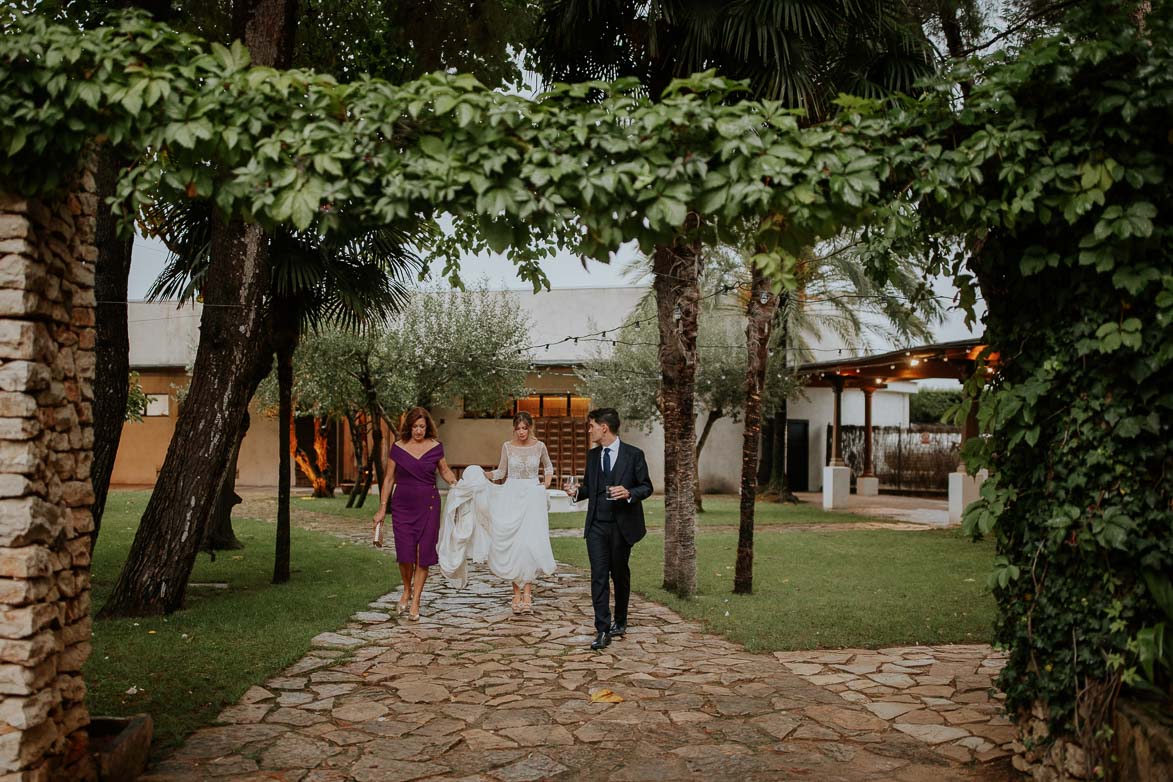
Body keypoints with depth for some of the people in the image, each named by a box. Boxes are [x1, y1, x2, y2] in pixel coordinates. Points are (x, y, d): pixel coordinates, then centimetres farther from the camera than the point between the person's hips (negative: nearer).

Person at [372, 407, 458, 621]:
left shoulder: (435, 447, 0)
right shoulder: (398, 447, -1)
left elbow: (445, 470, 14)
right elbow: (389, 479, 5)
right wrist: (382, 508, 3)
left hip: (428, 506, 0)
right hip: (402, 506, 0)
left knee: (424, 554, -1)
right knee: (405, 553, -6)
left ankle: (415, 601, 11)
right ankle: (407, 590, 23)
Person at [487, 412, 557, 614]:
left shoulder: (539, 446, 3)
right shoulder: (507, 446, 4)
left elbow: (548, 466, 22)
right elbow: (501, 471, 9)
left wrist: (547, 482, 7)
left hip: (533, 498, -1)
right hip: (511, 496, 1)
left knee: (530, 542, -10)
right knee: (512, 544, -3)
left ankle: (527, 591, -5)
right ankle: (517, 591, 4)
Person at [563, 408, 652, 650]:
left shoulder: (633, 455, -6)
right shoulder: (592, 455, 9)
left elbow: (647, 487, -3)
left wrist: (629, 493, -22)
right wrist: (576, 491, -4)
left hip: (622, 525, -3)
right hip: (597, 525, 3)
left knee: (620, 574, 12)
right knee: (598, 576, -5)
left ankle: (620, 622, 30)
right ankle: (602, 630, -5)